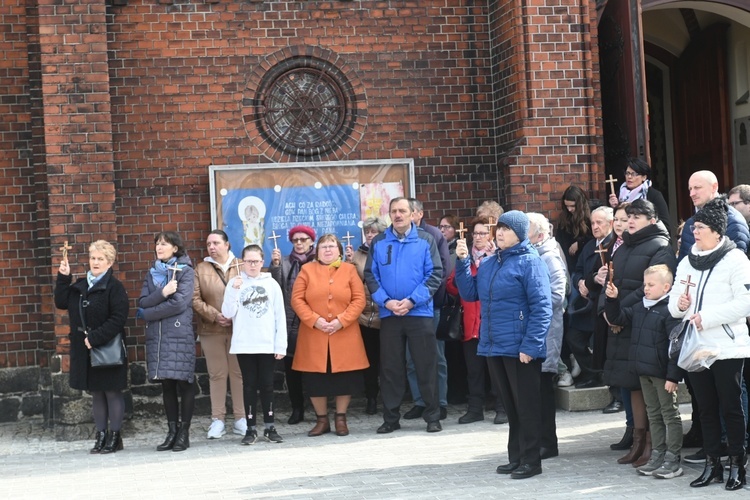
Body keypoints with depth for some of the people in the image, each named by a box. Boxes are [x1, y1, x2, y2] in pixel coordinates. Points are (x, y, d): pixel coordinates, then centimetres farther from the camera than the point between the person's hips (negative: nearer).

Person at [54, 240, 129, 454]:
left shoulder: (114, 287, -10)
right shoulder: (80, 286, 12)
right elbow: (61, 302, 6)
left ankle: (114, 436, 8)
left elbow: (118, 318, -18)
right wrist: (63, 278, -2)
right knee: (96, 393, 13)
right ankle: (101, 435, 20)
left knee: (112, 392, 1)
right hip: (85, 349, 7)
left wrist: (95, 338, -22)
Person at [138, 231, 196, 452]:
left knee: (184, 383, -3)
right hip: (157, 336, 5)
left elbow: (179, 303, -12)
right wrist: (162, 293, -13)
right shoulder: (152, 273, 17)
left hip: (180, 334, -5)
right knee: (166, 384, 6)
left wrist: (148, 313, -5)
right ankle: (172, 432, 12)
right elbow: (143, 302, 5)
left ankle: (184, 433, 2)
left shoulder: (185, 271, 1)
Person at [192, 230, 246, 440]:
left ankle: (241, 418, 8)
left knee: (239, 372, 2)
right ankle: (217, 420, 7)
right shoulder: (201, 269, 8)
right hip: (211, 330, 1)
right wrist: (214, 315, -11)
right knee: (216, 374, 3)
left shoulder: (241, 266, 6)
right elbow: (195, 299, 0)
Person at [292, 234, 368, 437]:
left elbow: (359, 299, -1)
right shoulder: (307, 270, 5)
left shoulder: (349, 270, 5)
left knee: (344, 378, 3)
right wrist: (314, 320, -13)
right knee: (315, 380, 2)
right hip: (314, 336, 0)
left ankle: (340, 418, 17)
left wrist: (342, 320, -13)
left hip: (344, 335, 0)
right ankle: (322, 420, 16)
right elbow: (297, 299, 0)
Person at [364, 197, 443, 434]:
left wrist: (412, 300, -14)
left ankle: (433, 417, 10)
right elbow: (371, 276, 4)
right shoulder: (378, 242, 7)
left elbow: (435, 274, -5)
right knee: (390, 368, 7)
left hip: (420, 312, -2)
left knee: (426, 366, 1)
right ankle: (390, 418, 15)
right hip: (388, 314, 2)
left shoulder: (425, 240, 1)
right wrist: (385, 301, -11)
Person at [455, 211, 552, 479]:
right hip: (494, 347, 7)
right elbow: (470, 293, 15)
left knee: (526, 405, 2)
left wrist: (530, 346, -20)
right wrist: (462, 262, 4)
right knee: (509, 405, 14)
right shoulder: (489, 264, 13)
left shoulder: (530, 263, -10)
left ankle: (531, 460, 9)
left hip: (520, 349, -7)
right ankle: (516, 457, 23)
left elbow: (541, 308, -15)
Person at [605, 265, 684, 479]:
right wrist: (612, 300, 2)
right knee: (654, 415, 15)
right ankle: (657, 455, 23)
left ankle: (673, 460, 6)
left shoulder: (670, 310, -16)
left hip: (663, 374, -8)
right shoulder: (640, 308, 10)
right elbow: (618, 317, 20)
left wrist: (673, 376, -21)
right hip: (645, 372, 8)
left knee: (670, 415, 1)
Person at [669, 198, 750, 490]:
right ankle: (712, 464, 18)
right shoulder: (686, 263, 11)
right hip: (695, 347, 6)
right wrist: (678, 304, -10)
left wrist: (707, 318, -21)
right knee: (706, 408, 11)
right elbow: (673, 304, 14)